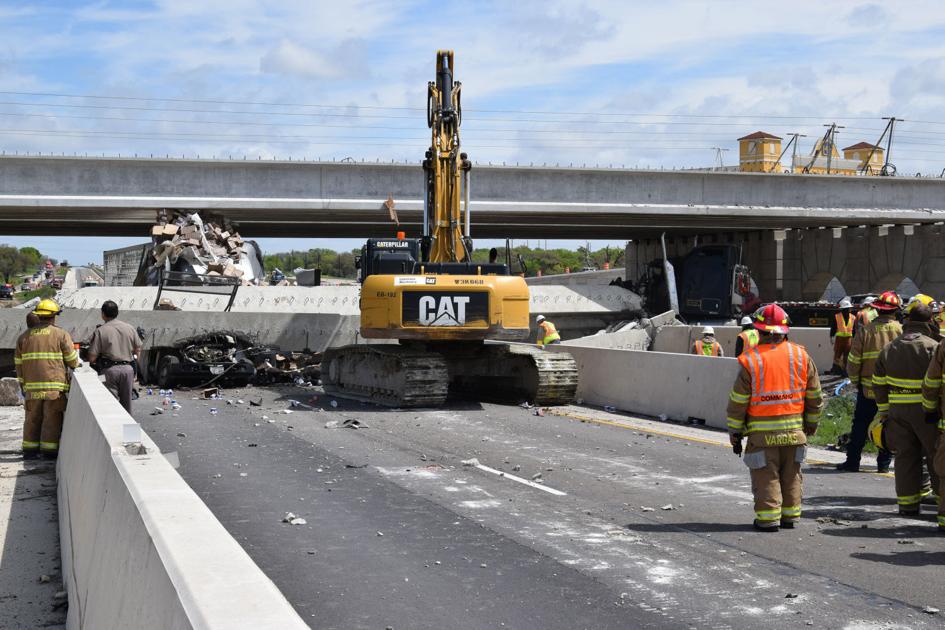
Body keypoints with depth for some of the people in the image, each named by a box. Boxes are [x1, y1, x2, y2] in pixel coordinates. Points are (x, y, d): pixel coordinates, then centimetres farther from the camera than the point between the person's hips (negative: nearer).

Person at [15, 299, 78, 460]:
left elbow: (19, 363, 11)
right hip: (55, 386, -4)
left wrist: (22, 384, 18)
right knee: (52, 419, 1)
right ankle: (49, 451, 1)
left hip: (32, 386, 4)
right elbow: (72, 361, -2)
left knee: (33, 419, 11)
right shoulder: (61, 335, -3)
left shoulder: (24, 336, 10)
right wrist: (77, 362, 21)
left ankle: (30, 450, 13)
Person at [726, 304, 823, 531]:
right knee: (791, 475, 15)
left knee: (766, 476, 4)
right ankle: (789, 516, 21)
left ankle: (768, 518, 4)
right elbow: (815, 395, 9)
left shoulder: (751, 360, -10)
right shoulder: (801, 355, 2)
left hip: (762, 433, -4)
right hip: (794, 430, 4)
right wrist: (812, 423, 22)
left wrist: (735, 432, 3)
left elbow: (738, 401, -7)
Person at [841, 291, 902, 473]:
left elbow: (853, 362, -5)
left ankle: (852, 462, 11)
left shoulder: (864, 331, -6)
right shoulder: (901, 330, -7)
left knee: (860, 426, 9)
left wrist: (856, 381, 11)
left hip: (868, 389, 0)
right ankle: (884, 463, 13)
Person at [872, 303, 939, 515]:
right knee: (936, 456, 5)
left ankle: (907, 503, 12)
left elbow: (879, 383, 12)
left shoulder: (889, 348, 8)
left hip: (898, 410, 4)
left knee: (905, 456, 10)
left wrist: (883, 411, 17)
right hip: (926, 410, -4)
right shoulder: (932, 347, -9)